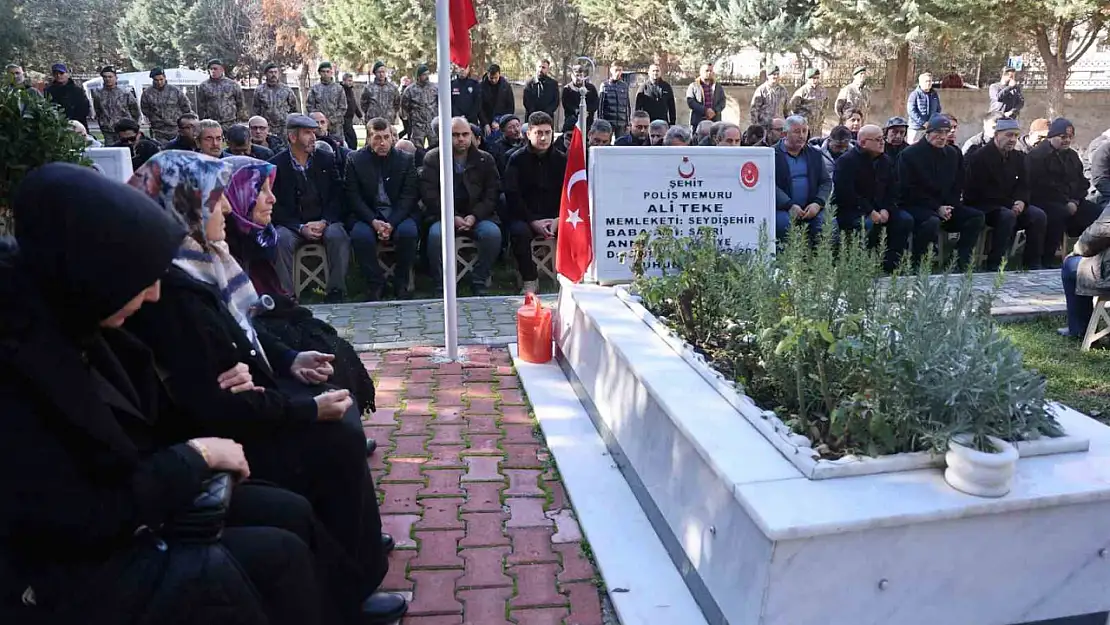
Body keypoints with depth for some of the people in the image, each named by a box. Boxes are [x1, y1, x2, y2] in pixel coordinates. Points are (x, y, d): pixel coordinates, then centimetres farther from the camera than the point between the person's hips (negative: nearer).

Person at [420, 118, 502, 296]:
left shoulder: (485, 160, 9)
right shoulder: (433, 158, 5)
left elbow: (492, 193, 4)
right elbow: (428, 193, -3)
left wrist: (474, 216, -12)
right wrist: (453, 217, -15)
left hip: (477, 216, 1)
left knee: (493, 233, -29)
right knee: (435, 234, -33)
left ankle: (479, 283, -12)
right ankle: (442, 285, -16)